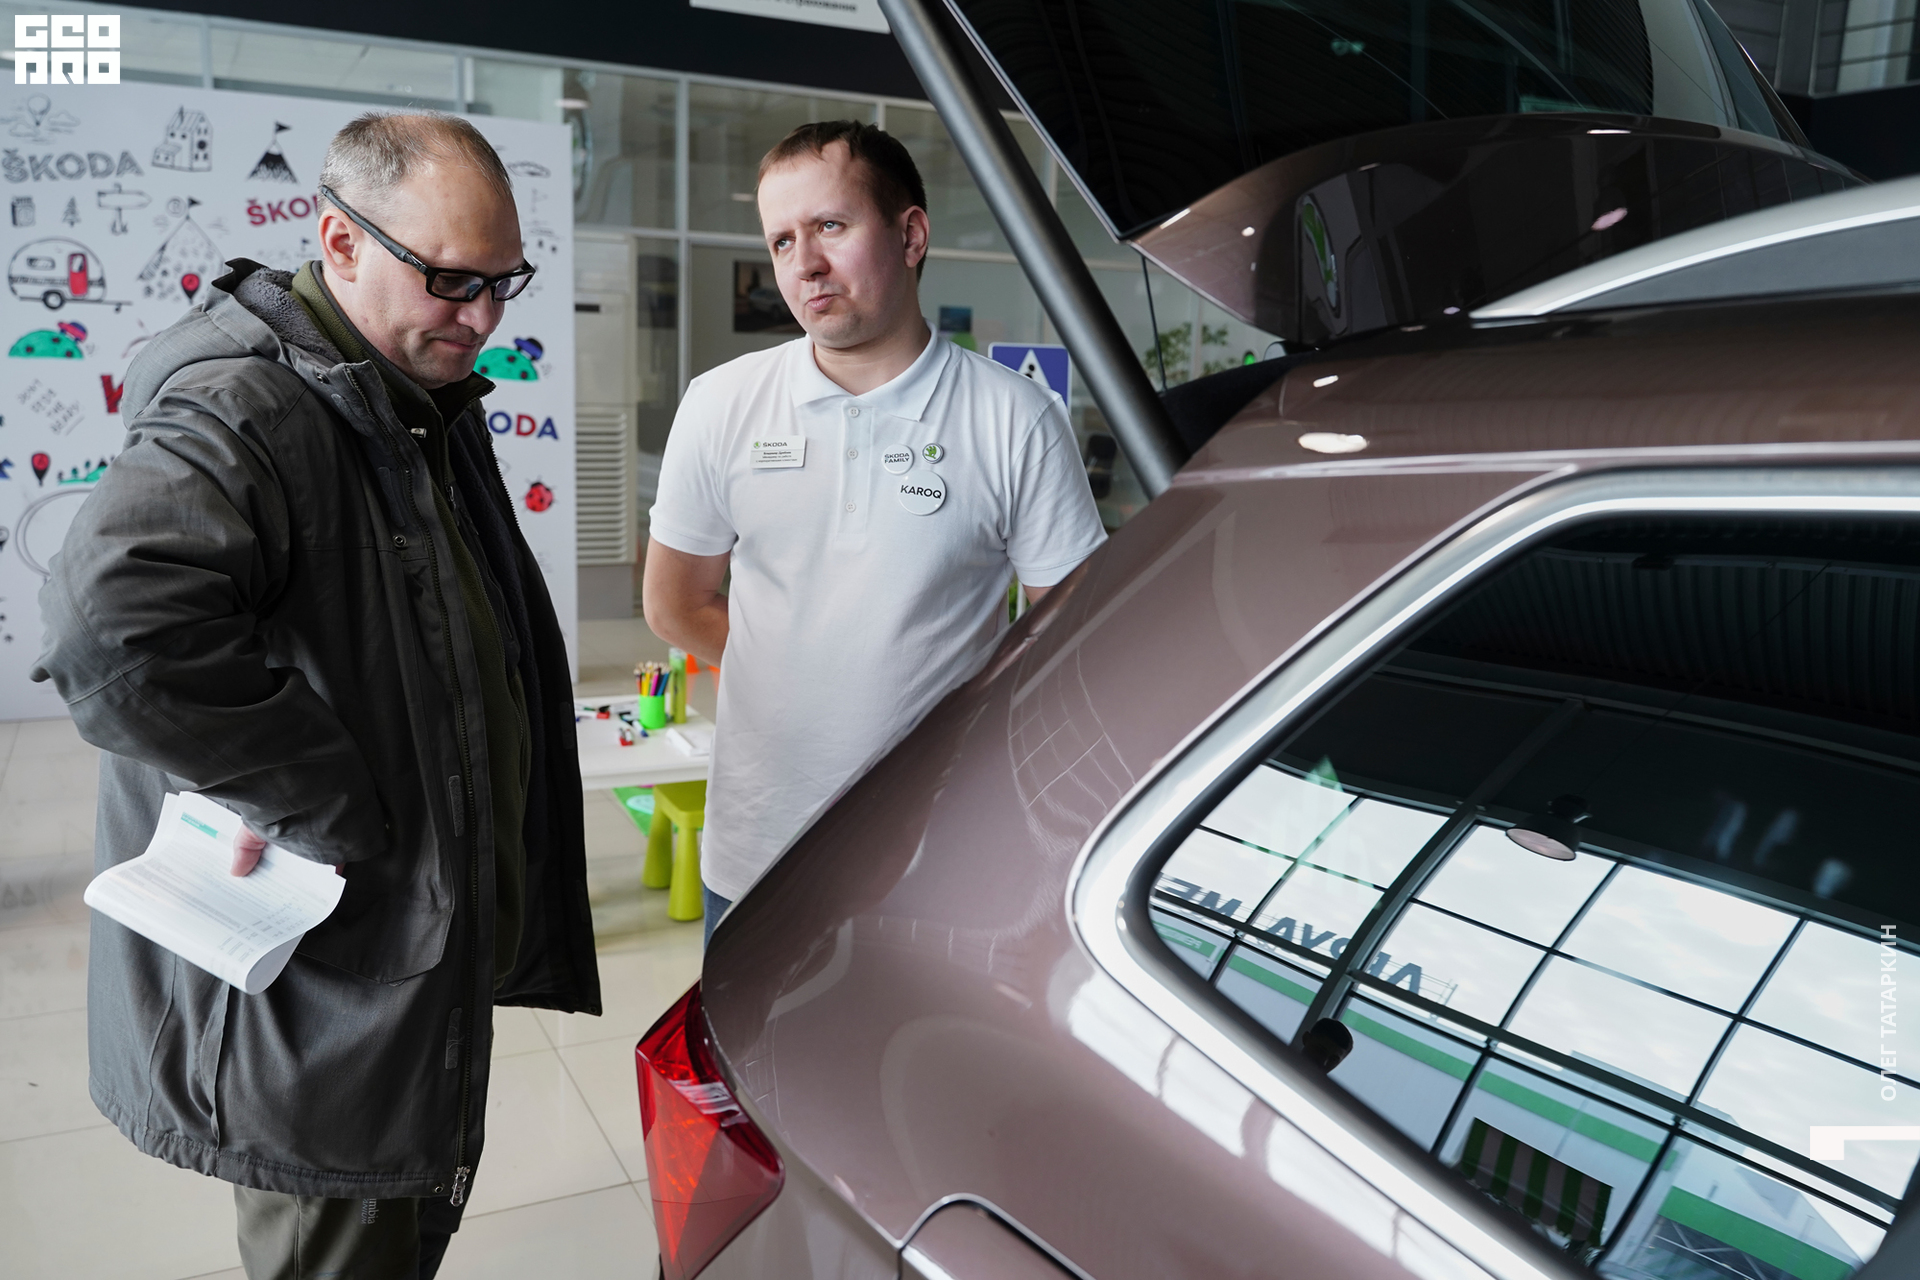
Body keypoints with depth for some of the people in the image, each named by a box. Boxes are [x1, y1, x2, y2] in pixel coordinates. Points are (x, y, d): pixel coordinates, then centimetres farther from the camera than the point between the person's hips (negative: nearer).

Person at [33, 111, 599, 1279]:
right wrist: (330, 809, -31)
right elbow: (114, 632, -42)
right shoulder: (245, 414, -23)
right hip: (320, 1010, -9)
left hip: (429, 959, 9)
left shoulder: (429, 408, 9)